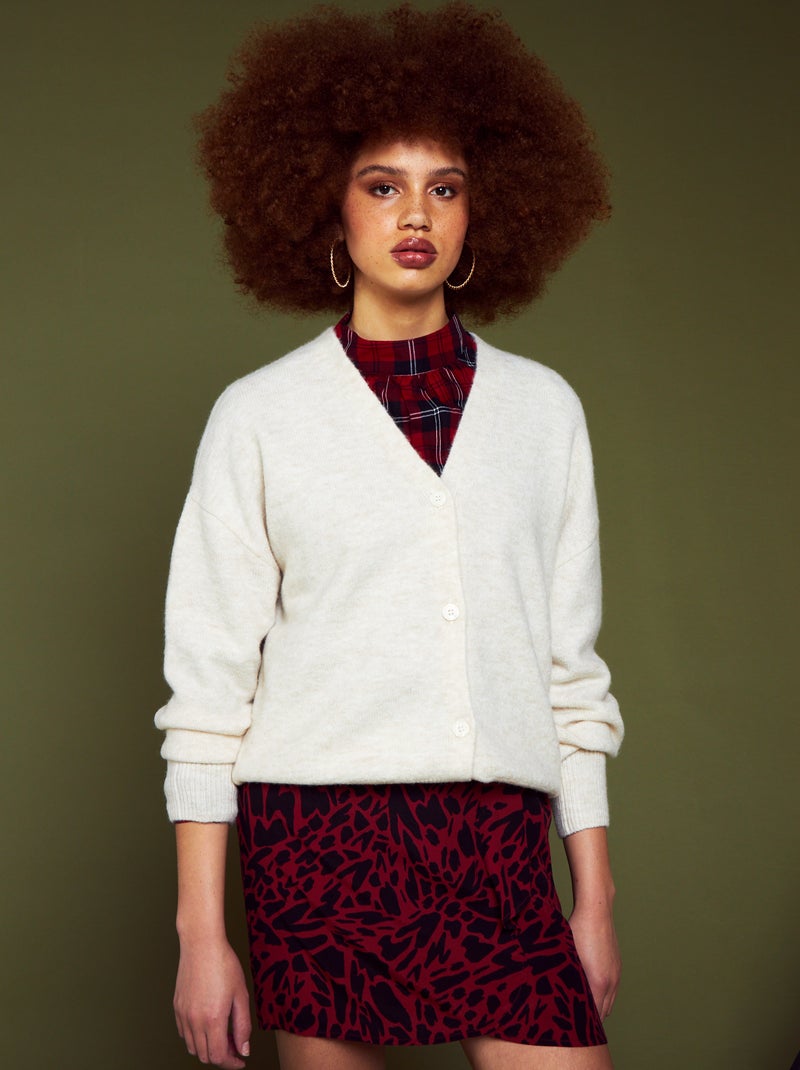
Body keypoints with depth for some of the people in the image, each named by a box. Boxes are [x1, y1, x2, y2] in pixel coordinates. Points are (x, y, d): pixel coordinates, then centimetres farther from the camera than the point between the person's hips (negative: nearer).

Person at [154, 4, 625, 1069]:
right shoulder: (259, 417, 3)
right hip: (318, 834, -2)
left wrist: (596, 899, 9)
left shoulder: (543, 408, 11)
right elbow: (208, 681, 1)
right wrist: (201, 930, -3)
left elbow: (573, 664, 12)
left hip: (502, 852, 2)